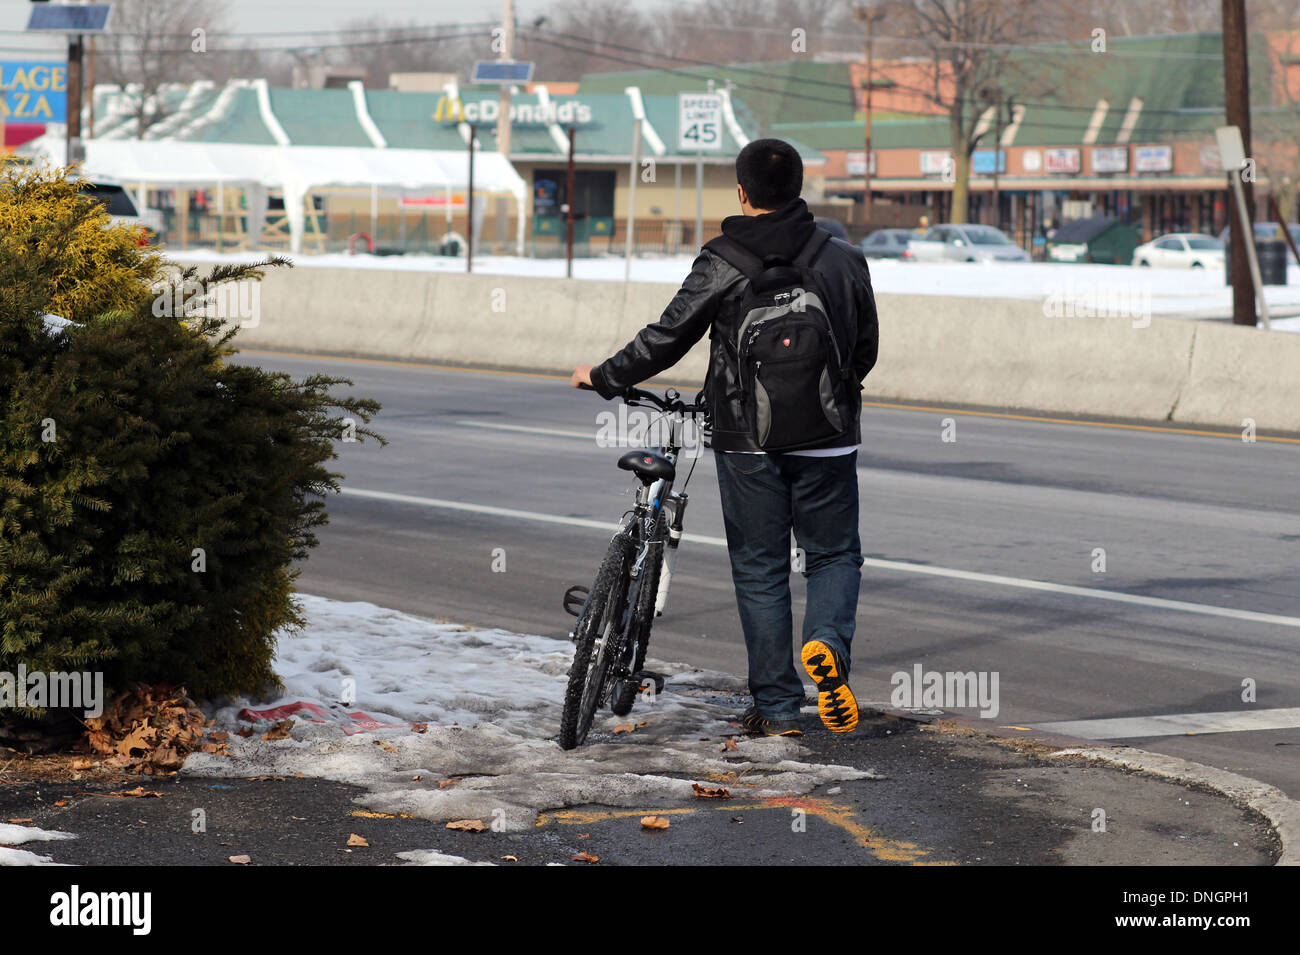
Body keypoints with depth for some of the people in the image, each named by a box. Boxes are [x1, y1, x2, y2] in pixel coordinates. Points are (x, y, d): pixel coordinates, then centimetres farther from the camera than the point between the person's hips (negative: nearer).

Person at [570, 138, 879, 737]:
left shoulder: (722, 266, -8)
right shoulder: (845, 261, 0)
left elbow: (666, 340, -4)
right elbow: (865, 350, 9)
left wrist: (602, 378, 11)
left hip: (747, 442, -1)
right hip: (827, 440, 1)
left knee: (760, 571, 8)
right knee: (835, 554, 14)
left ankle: (776, 709, 9)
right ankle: (828, 643, -16)